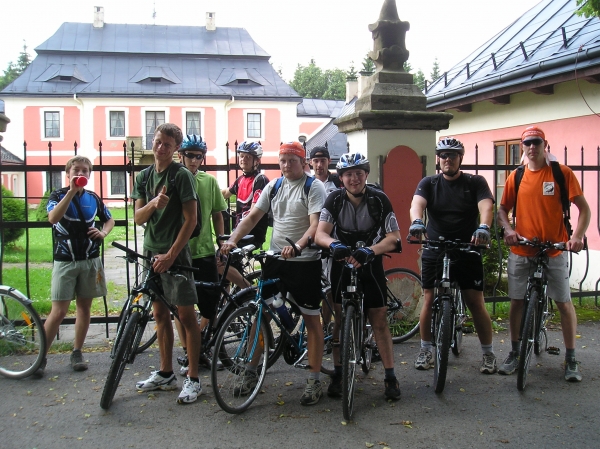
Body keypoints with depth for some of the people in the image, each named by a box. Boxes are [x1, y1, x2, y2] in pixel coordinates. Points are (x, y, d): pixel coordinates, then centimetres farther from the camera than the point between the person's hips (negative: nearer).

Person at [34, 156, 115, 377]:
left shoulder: (93, 198, 7)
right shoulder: (58, 195, -3)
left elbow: (109, 219, 22)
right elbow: (53, 218, -24)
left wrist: (103, 232, 0)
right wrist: (72, 191, -28)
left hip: (90, 260, 4)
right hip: (65, 260, -3)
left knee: (84, 307, 9)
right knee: (58, 311, -7)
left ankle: (77, 353, 20)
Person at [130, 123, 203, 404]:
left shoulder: (182, 175, -8)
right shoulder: (144, 176, 10)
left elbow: (190, 219, -12)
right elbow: (138, 218, 3)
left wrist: (171, 254, -15)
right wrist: (153, 203, -19)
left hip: (176, 253, -6)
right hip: (151, 252, 7)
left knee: (186, 314, -3)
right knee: (160, 312, 12)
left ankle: (193, 379, 4)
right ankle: (165, 374, 23)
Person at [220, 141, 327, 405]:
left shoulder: (314, 187, -7)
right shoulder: (274, 186, 10)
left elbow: (316, 225, -19)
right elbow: (253, 217, 6)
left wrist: (297, 246, -36)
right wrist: (232, 240, -9)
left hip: (305, 261, -5)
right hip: (275, 258, 5)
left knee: (312, 319, 2)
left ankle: (314, 381, 11)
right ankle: (250, 371, 20)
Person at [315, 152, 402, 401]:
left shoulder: (379, 199, -14)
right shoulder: (335, 199, -11)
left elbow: (393, 237, -18)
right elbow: (320, 233, -20)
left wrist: (370, 251, -35)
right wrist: (334, 245, -42)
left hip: (370, 263, -1)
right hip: (341, 262, 1)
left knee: (379, 322, -1)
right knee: (340, 320, 4)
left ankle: (391, 377, 8)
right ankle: (338, 374, 16)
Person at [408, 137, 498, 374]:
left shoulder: (476, 182, 2)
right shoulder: (428, 183, 4)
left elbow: (486, 205, -16)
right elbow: (417, 203, -15)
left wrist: (483, 227, -38)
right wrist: (416, 221, -39)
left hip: (467, 251, -1)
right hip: (434, 251, 1)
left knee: (476, 303, -1)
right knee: (429, 301, 3)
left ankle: (488, 354, 14)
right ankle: (426, 350, 19)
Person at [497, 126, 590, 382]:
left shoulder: (562, 173, -2)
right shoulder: (516, 177, 5)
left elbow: (584, 208, -3)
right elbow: (502, 209, 11)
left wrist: (577, 236, -18)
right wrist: (508, 229, -10)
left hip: (554, 250, -2)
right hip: (521, 251, 2)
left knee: (564, 303, 2)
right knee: (516, 302, 6)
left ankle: (571, 359, 14)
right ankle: (514, 354, 21)